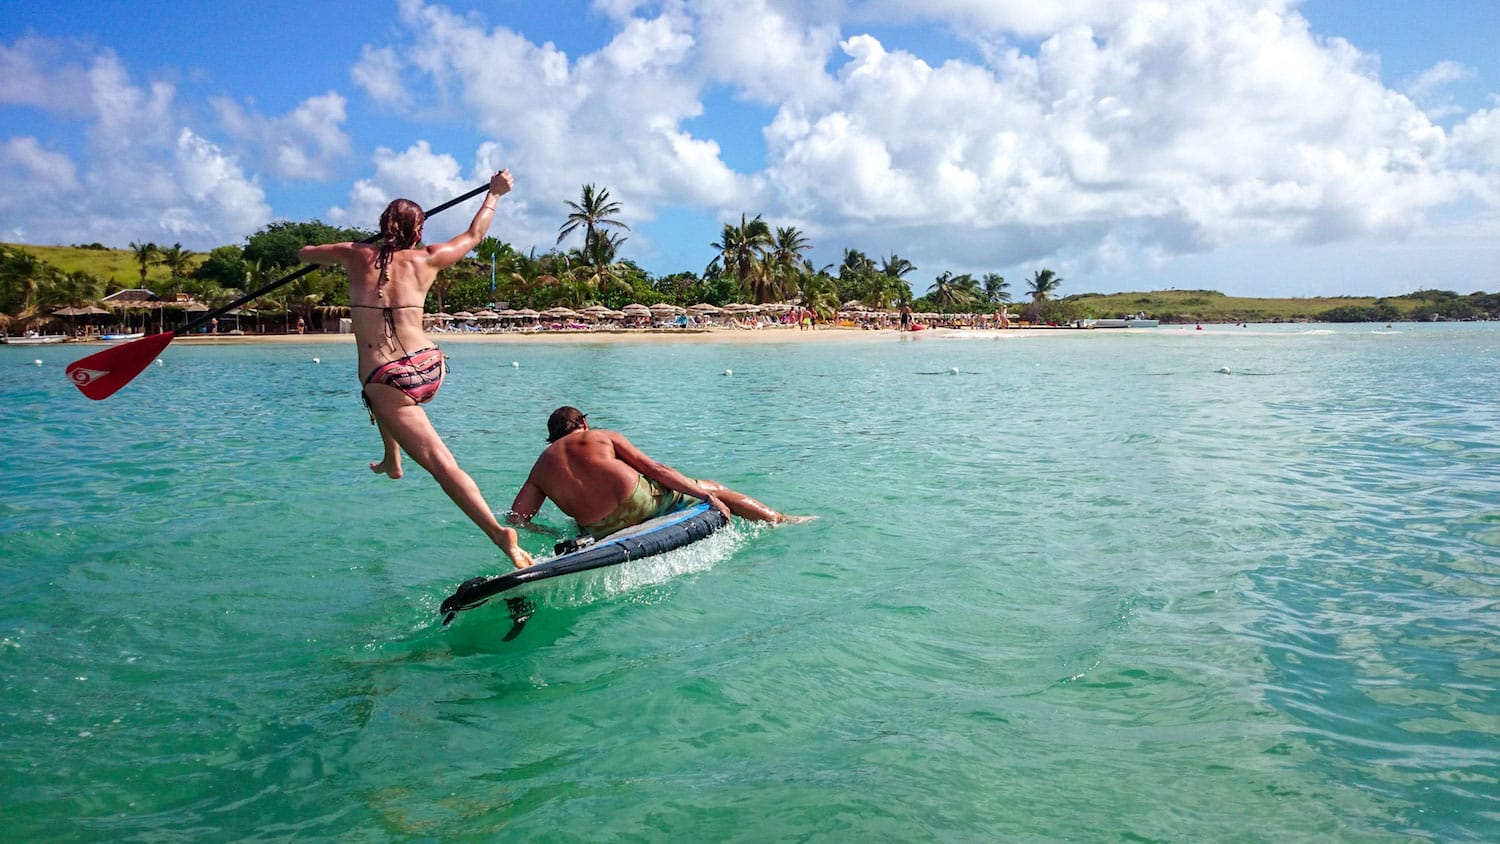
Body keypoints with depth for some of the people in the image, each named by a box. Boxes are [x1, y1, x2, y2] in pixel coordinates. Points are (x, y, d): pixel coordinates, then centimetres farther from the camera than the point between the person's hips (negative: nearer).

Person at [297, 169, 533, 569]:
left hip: (388, 378, -4)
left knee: (442, 463, -10)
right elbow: (475, 234, 20)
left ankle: (500, 533, -22)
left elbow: (304, 253, 20)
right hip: (431, 367, 4)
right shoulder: (426, 260, 5)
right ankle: (392, 461, 49)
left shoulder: (356, 255, 2)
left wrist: (339, 253, 40)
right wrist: (495, 193, 34)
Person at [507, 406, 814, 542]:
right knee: (714, 488, 16)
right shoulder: (603, 437, 11)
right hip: (641, 500, -2)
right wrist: (707, 496, 3)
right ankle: (782, 521, 21)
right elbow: (654, 468, 4)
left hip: (601, 532, 3)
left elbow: (516, 516, 11)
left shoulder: (541, 467, 19)